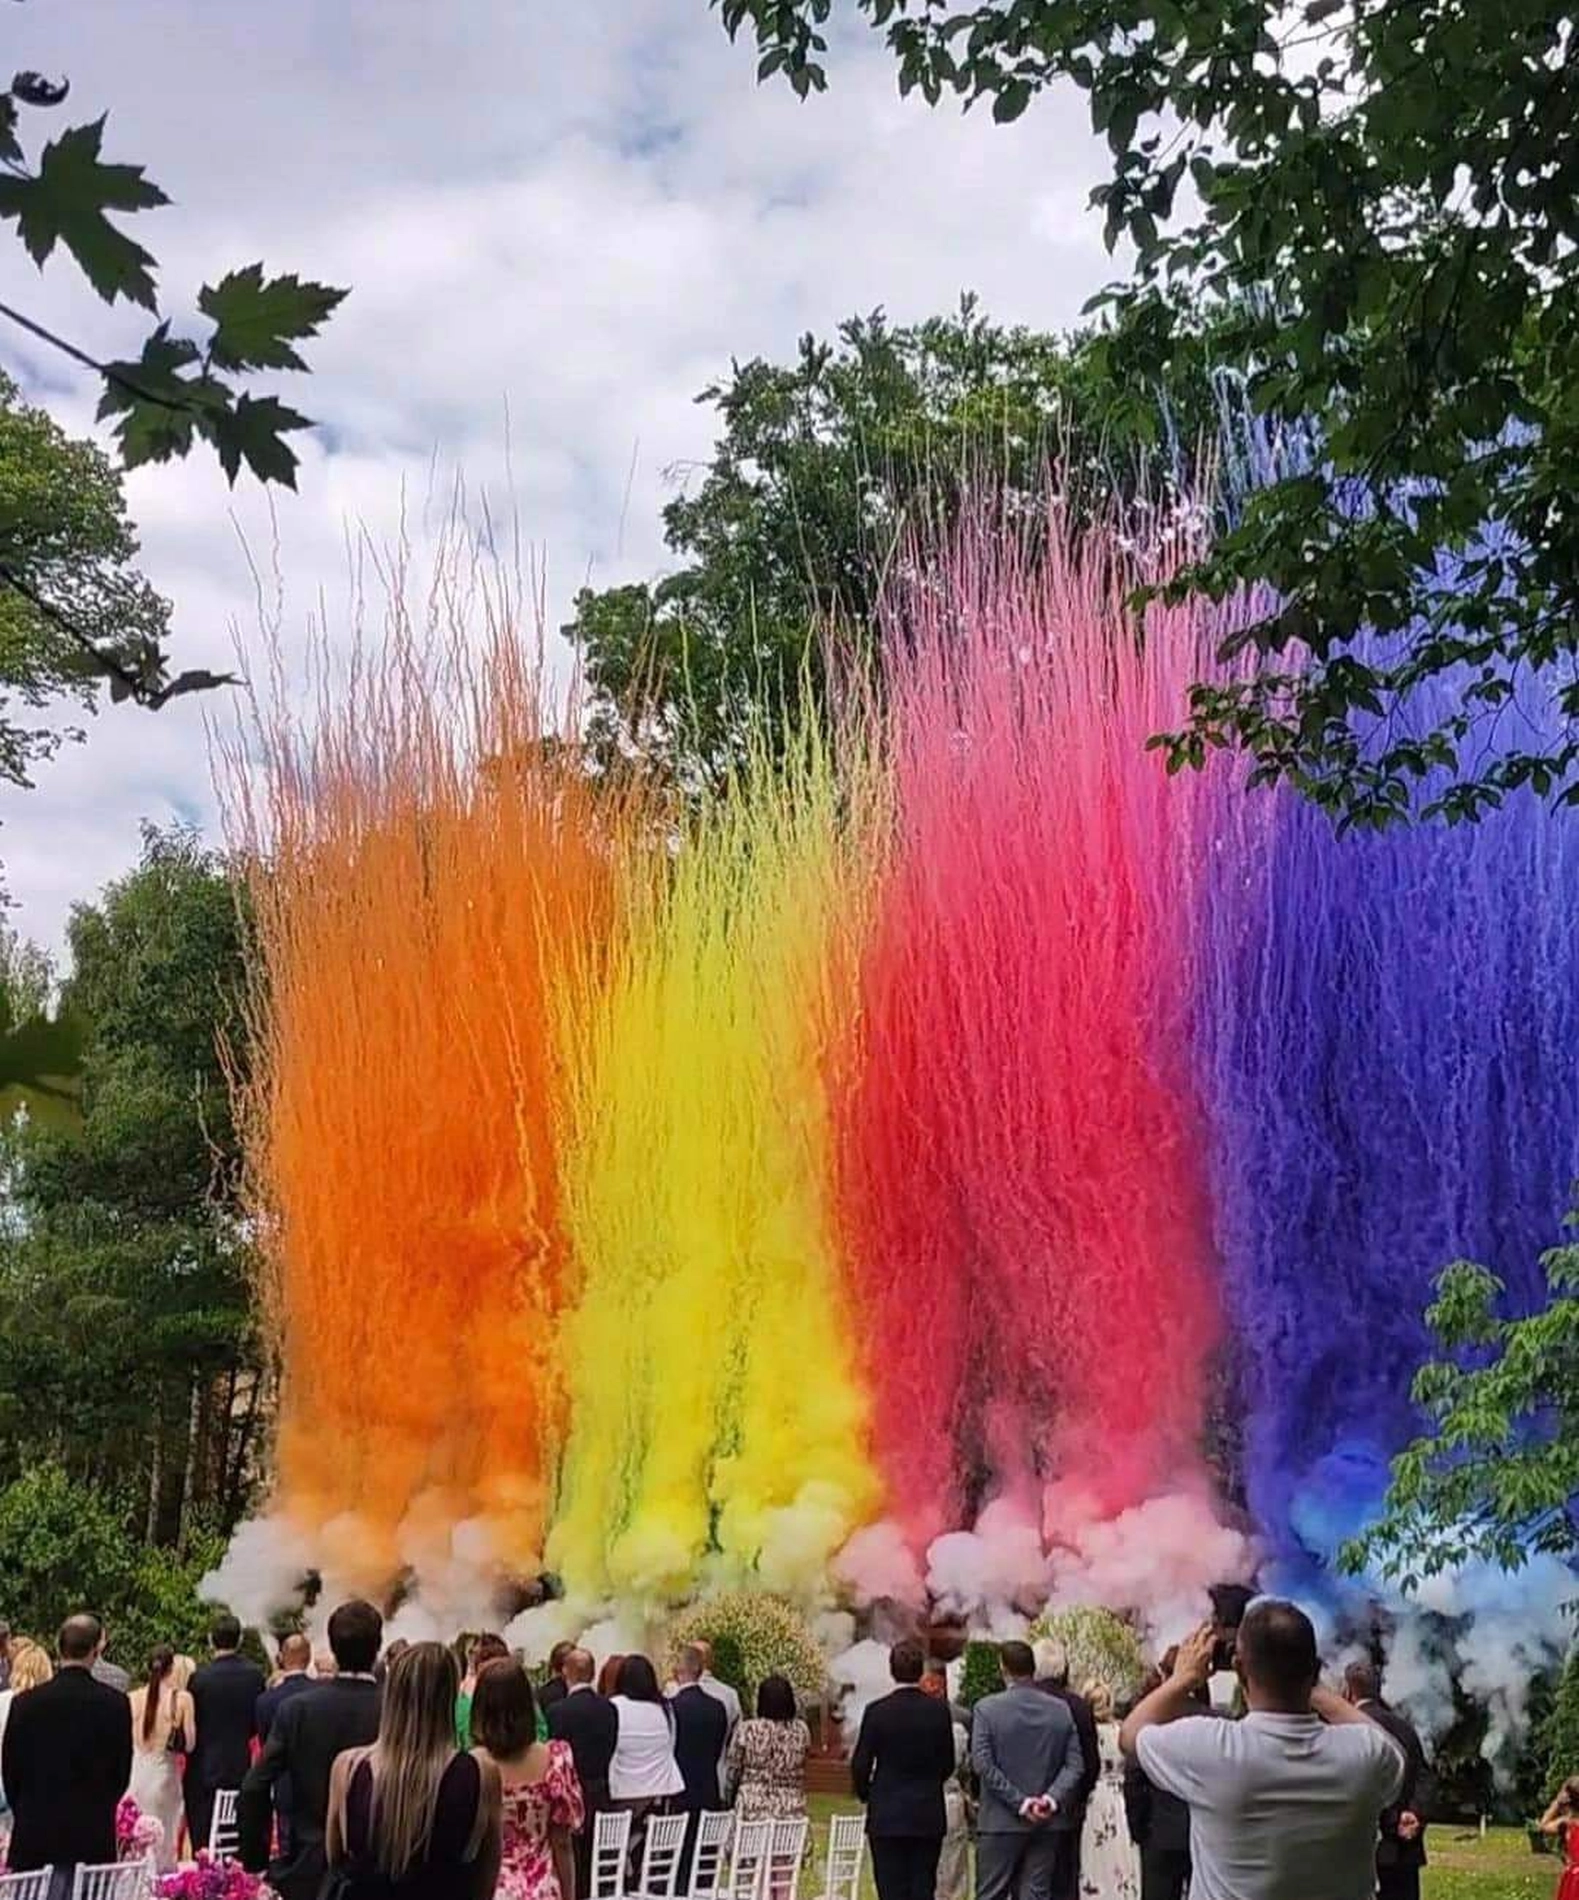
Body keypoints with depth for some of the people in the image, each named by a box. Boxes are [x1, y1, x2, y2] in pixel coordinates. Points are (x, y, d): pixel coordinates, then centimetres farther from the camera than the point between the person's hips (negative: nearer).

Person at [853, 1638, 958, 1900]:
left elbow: (860, 1764, -6)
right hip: (929, 1817, 2)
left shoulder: (877, 1711, -10)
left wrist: (865, 1794, 13)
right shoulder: (939, 1710, -3)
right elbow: (948, 1764, 5)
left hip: (887, 1818, -2)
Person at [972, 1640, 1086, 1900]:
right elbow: (1075, 1764, -2)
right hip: (1047, 1822, 3)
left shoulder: (987, 1708, -7)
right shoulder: (1061, 1709, 2)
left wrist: (1019, 1801, -11)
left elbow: (983, 1764, -12)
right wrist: (1052, 1798, -10)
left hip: (1001, 1821, -3)